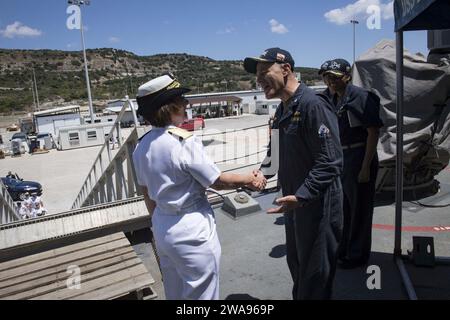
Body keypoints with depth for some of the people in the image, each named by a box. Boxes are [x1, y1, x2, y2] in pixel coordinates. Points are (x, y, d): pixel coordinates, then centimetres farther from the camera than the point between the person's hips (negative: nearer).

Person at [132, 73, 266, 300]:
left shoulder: (142, 146, -1)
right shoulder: (184, 142, -23)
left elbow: (147, 193, 9)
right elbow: (218, 181, -14)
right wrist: (250, 179, 2)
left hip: (162, 228, 8)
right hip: (192, 231, -8)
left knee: (175, 293, 25)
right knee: (201, 294, 12)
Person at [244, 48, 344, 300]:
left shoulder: (313, 105, -21)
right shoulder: (283, 110, 8)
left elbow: (330, 162, -26)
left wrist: (301, 196, -32)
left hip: (317, 206, -9)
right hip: (295, 203, 9)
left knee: (315, 275, 10)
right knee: (297, 266, 25)